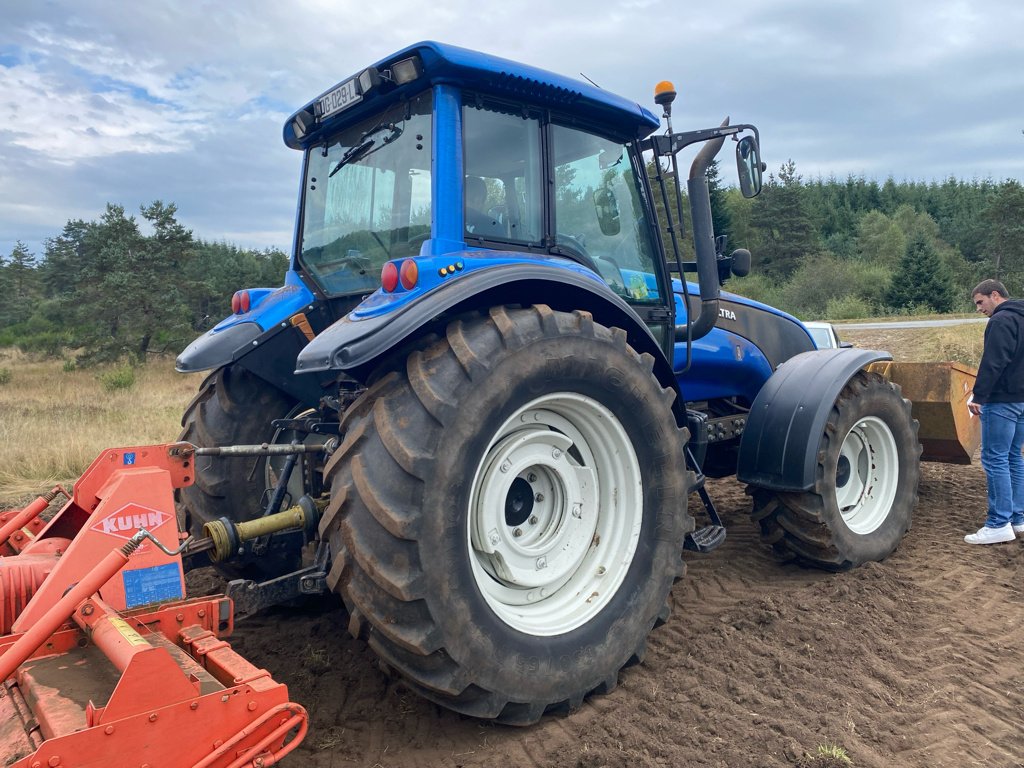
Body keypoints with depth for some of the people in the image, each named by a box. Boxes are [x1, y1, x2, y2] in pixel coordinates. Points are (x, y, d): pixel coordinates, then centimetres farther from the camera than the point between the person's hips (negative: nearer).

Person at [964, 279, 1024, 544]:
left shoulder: (1001, 320, -13)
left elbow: (993, 363, -21)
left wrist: (978, 396, -19)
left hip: (1002, 400, -10)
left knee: (995, 460, -7)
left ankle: (999, 524, -5)